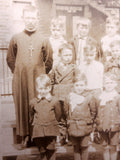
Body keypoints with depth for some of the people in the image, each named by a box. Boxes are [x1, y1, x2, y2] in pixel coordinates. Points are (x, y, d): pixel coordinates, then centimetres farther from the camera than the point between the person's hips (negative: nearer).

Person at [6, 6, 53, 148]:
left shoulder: (43, 40, 5)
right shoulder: (16, 38, 6)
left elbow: (49, 60, 11)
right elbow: (10, 58, 14)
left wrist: (42, 73, 5)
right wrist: (18, 72, 7)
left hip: (38, 79, 0)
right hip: (20, 79, 1)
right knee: (22, 105, 3)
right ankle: (25, 135, 14)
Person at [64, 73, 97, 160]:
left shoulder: (90, 97, -7)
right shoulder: (69, 97, 1)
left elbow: (94, 111, 1)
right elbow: (66, 111, 12)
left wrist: (89, 122, 2)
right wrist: (69, 121, 10)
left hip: (85, 128, -2)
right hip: (73, 128, 3)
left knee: (84, 148, 8)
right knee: (76, 148, 15)